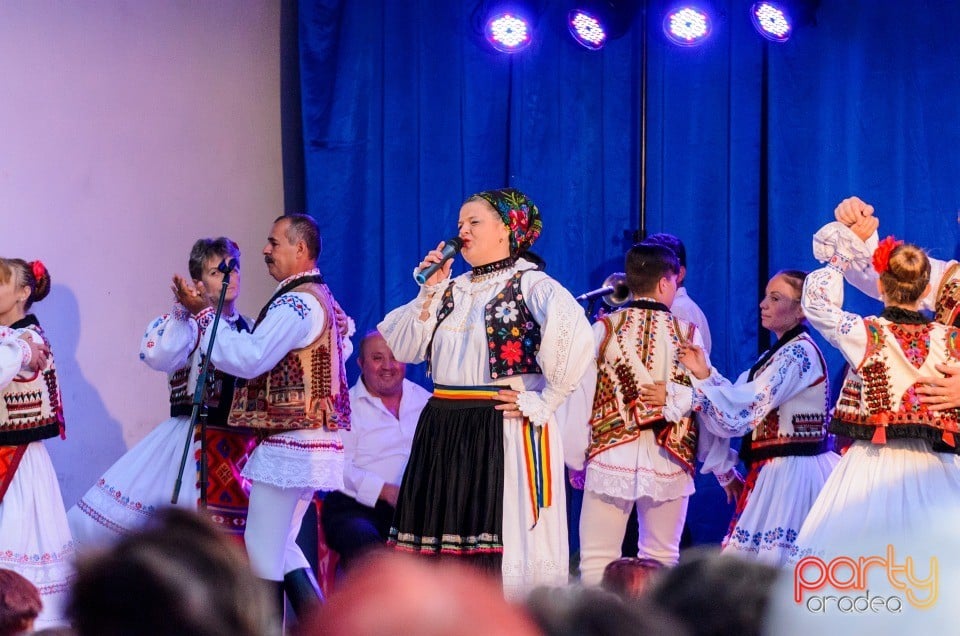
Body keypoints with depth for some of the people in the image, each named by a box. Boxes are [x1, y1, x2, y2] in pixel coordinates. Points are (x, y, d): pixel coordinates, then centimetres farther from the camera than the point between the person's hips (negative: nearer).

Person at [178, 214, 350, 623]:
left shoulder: (296, 303, -16)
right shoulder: (320, 298, 17)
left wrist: (203, 313, -15)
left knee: (263, 548, -5)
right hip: (311, 442, 10)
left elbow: (249, 358, -22)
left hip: (288, 446, -10)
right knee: (281, 546, 17)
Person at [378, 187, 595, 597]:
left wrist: (543, 402, -18)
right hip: (443, 432, 7)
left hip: (504, 431, -7)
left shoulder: (531, 285, -7)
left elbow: (576, 339, -23)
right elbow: (403, 349, 10)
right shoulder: (453, 291, 15)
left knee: (502, 549, -7)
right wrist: (429, 293, 1)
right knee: (444, 551, 7)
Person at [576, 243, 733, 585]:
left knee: (596, 559, 1)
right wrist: (724, 467, 12)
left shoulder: (604, 329, -1)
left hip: (610, 455, -1)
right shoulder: (688, 334, 0)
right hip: (668, 465, 1)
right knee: (662, 560, 12)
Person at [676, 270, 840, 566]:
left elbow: (747, 405, -21)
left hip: (793, 472, -10)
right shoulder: (778, 353, 17)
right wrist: (704, 374, -2)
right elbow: (739, 401, 12)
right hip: (773, 471, 10)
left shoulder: (800, 352, -14)